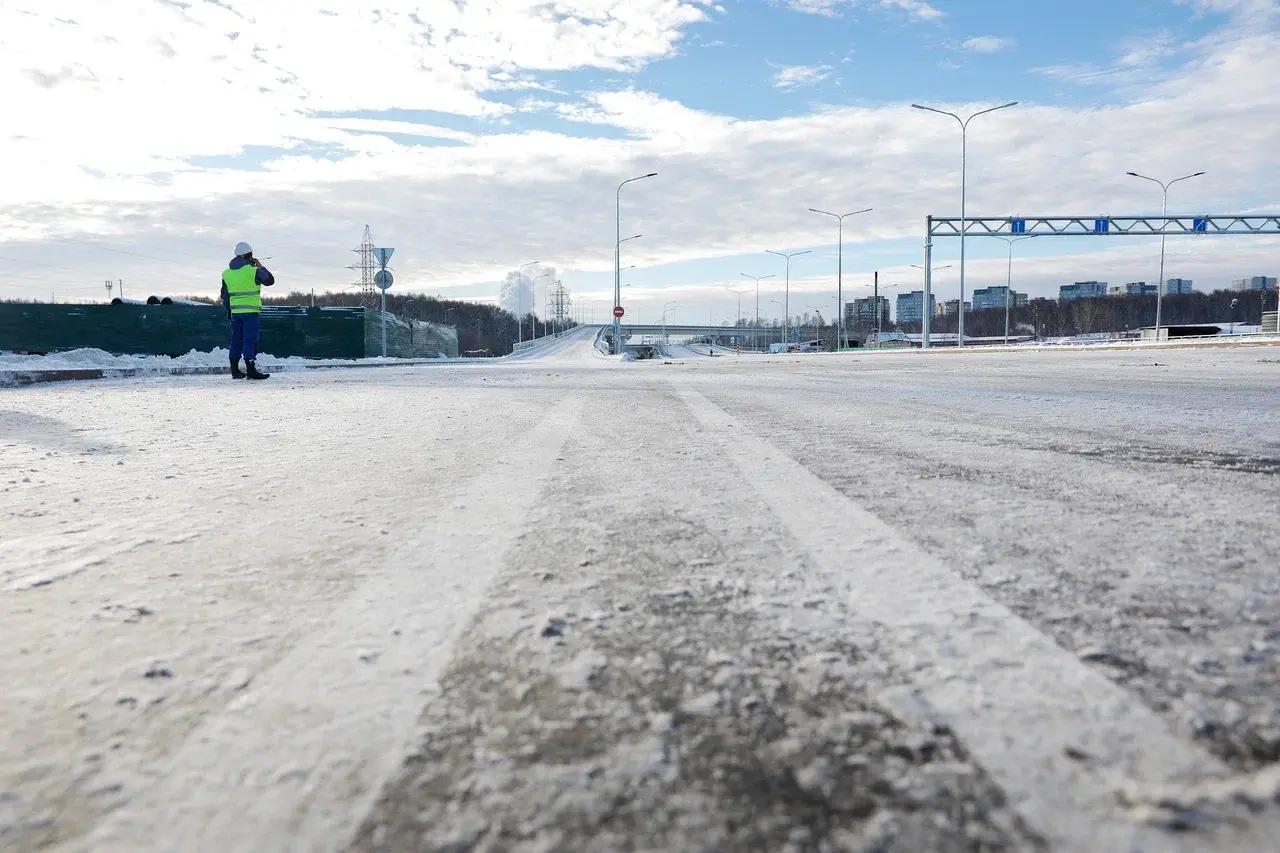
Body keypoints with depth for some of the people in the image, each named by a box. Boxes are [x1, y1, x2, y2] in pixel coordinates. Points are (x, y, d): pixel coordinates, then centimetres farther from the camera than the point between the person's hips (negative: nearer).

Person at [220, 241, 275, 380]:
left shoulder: (226, 273, 11)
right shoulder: (252, 271, -9)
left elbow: (225, 295, 15)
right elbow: (270, 280, 1)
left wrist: (228, 311, 23)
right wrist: (260, 267, 10)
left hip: (235, 311, 6)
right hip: (251, 311, -6)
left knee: (236, 340, 11)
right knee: (250, 340, -6)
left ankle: (235, 371, 14)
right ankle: (251, 370, -9)